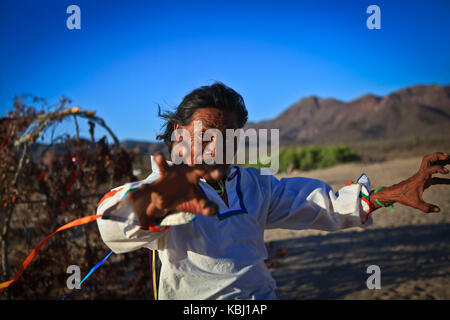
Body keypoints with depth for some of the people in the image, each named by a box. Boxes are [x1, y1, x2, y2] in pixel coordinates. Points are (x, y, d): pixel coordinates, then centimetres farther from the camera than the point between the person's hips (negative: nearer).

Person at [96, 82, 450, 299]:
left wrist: (395, 192, -3)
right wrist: (153, 204, -54)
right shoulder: (163, 189, -10)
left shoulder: (254, 184, 8)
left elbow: (316, 200, 8)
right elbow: (115, 222, -30)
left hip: (260, 293, 4)